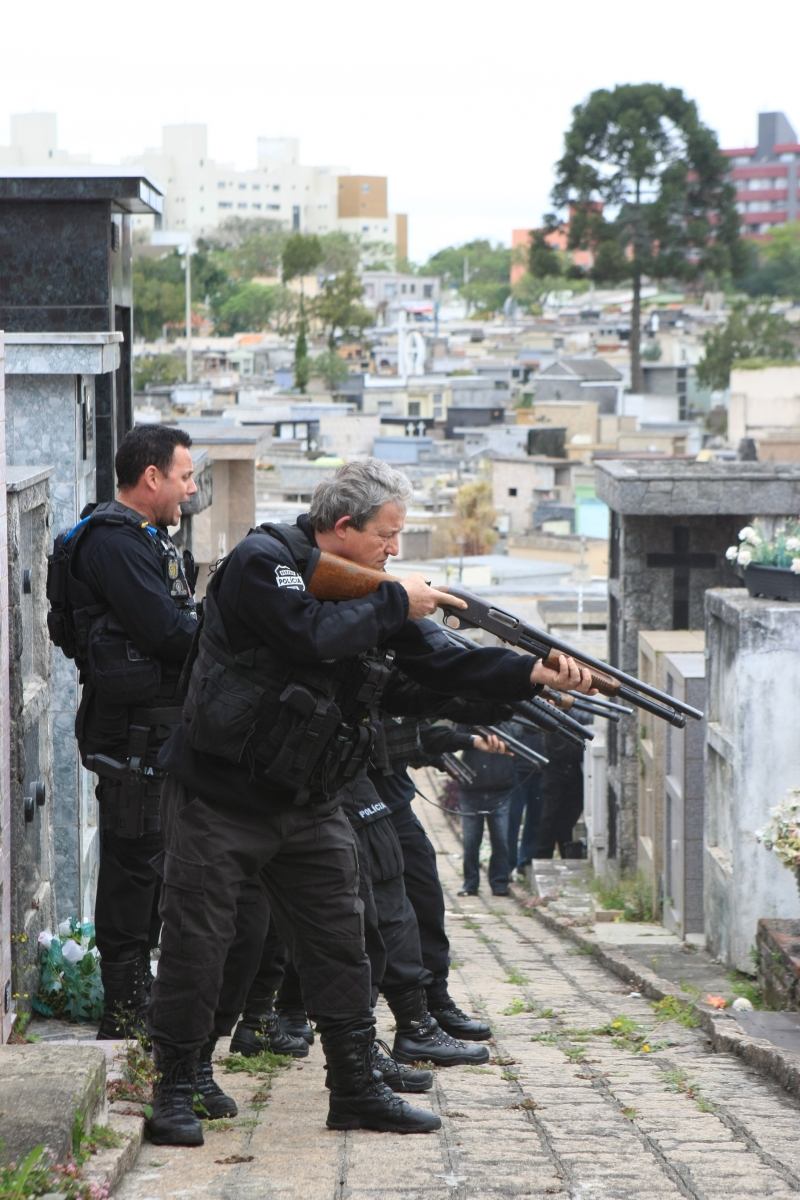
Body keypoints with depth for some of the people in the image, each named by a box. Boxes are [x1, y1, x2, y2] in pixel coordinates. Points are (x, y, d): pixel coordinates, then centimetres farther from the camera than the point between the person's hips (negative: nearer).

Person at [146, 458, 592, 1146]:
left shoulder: (370, 593, 8)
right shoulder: (262, 562, -14)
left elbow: (443, 664, 3)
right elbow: (313, 636, -30)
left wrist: (536, 674, -10)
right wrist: (395, 604, -17)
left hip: (309, 805, 7)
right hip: (220, 797, -7)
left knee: (339, 939, 6)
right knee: (197, 941, -3)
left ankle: (356, 1087, 13)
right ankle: (175, 1091, 7)